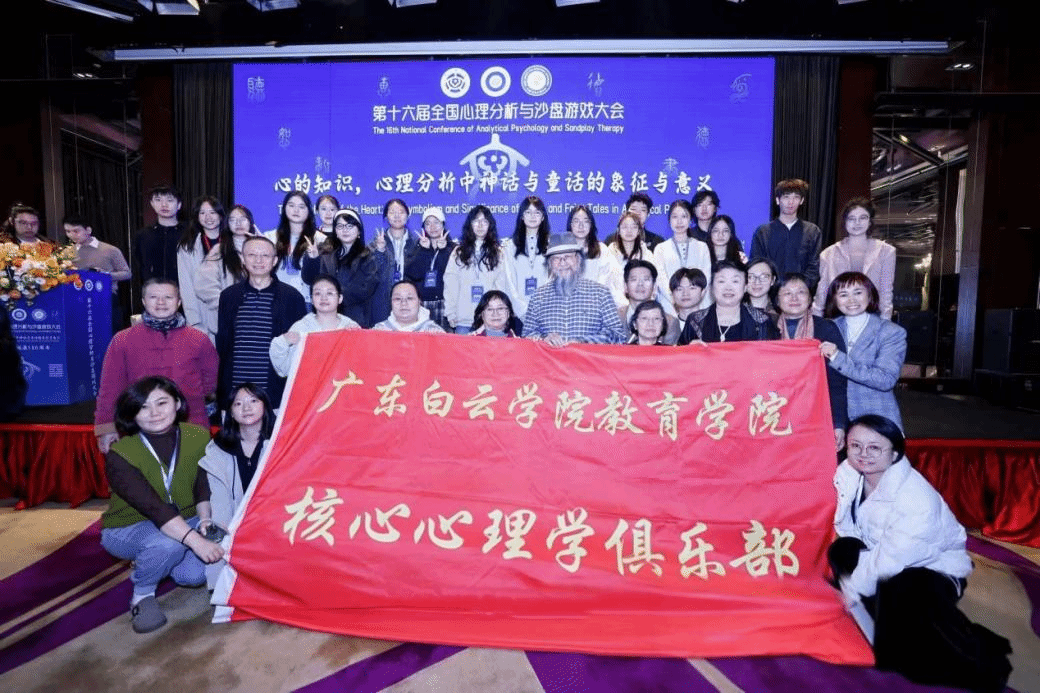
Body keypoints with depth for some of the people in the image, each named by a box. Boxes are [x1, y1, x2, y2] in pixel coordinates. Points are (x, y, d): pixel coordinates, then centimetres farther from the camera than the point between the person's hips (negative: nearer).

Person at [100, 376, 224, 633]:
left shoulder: (198, 437, -11)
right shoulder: (120, 455, -22)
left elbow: (203, 489, -7)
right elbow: (153, 507, -34)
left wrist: (205, 520, -27)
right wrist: (195, 540, -45)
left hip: (184, 523, 4)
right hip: (127, 529, -4)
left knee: (194, 574, -20)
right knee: (168, 543, -36)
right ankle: (142, 594, -3)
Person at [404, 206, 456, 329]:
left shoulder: (453, 248, 9)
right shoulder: (418, 248, 14)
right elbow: (412, 274, -3)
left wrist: (443, 250, -13)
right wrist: (423, 250, -9)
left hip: (444, 303, -1)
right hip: (421, 303, 2)